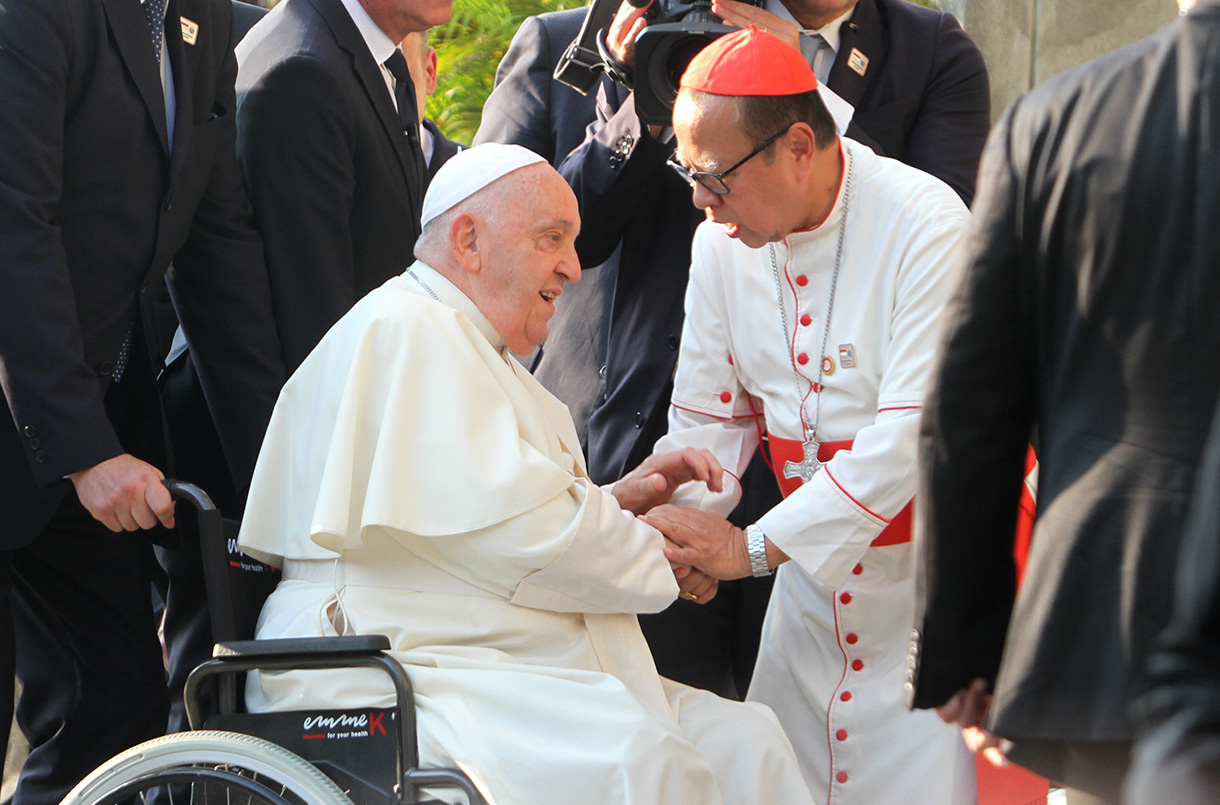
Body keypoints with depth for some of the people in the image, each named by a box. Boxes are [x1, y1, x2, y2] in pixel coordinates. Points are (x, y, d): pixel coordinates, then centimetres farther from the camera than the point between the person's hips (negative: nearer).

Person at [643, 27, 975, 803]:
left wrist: (752, 546, -25)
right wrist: (682, 523, -14)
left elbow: (912, 434, -24)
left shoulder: (922, 224, -19)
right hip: (814, 573, 6)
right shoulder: (721, 244, 2)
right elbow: (708, 418, 8)